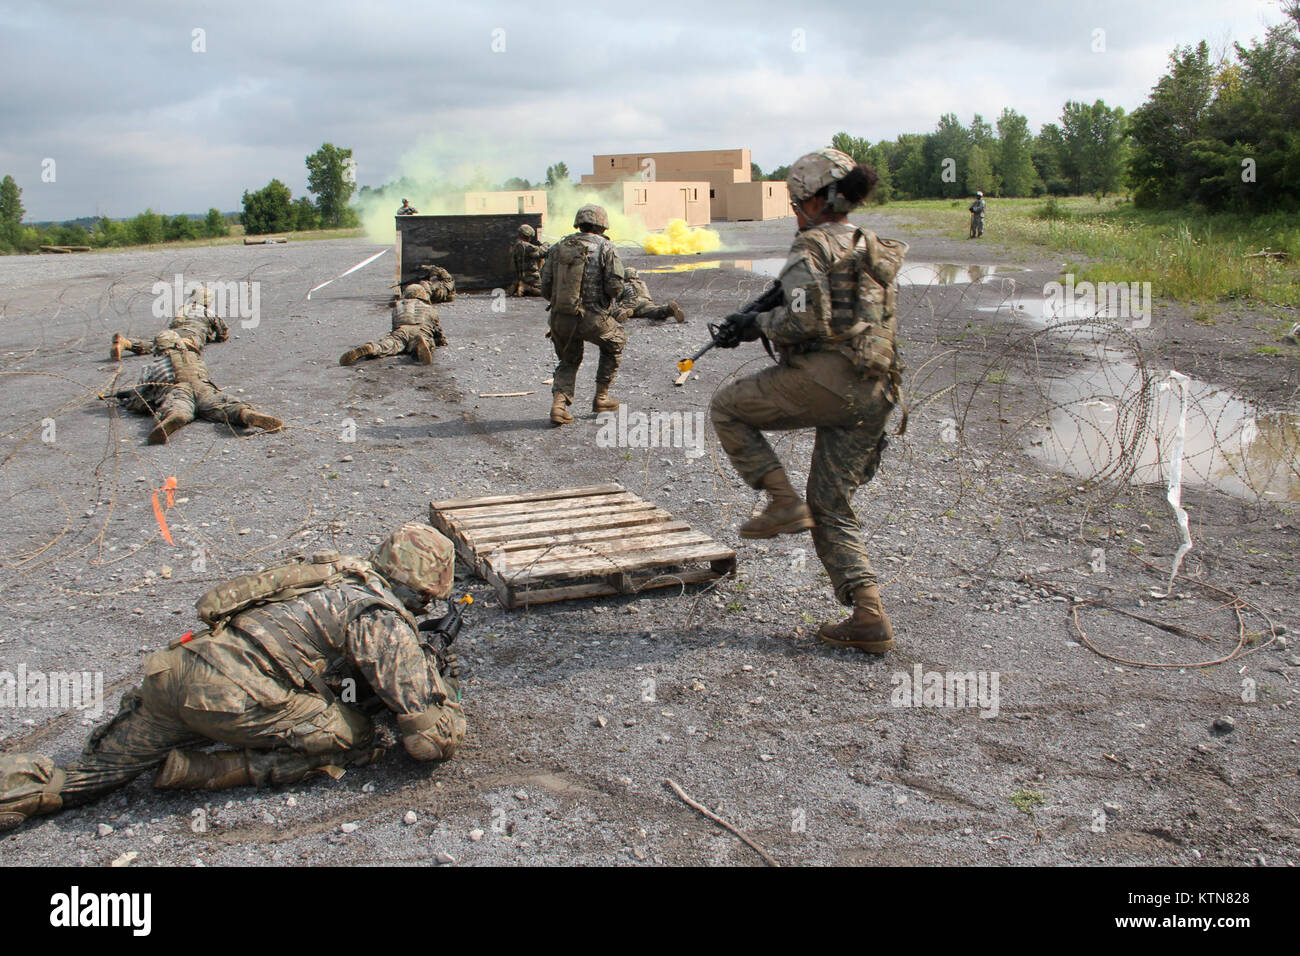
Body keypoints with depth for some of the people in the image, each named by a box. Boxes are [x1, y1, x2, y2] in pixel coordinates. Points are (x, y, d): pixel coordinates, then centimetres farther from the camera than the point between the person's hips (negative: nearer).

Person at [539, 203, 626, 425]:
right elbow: (615, 286, -10)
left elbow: (546, 287, 8)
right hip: (592, 318, -4)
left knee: (568, 362, 24)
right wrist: (609, 299, 12)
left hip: (559, 318, 4)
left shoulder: (558, 247, 12)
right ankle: (601, 397, 26)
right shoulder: (605, 247, 0)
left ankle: (559, 406, 3)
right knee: (615, 343, 26)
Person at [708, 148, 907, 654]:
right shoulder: (876, 252, 23)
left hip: (825, 376, -8)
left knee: (727, 408, 14)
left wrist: (758, 322, 2)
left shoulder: (813, 246, -4)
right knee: (831, 509, 13)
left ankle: (784, 503, 3)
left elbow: (806, 321, -16)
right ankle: (870, 619, 4)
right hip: (872, 396, 8)